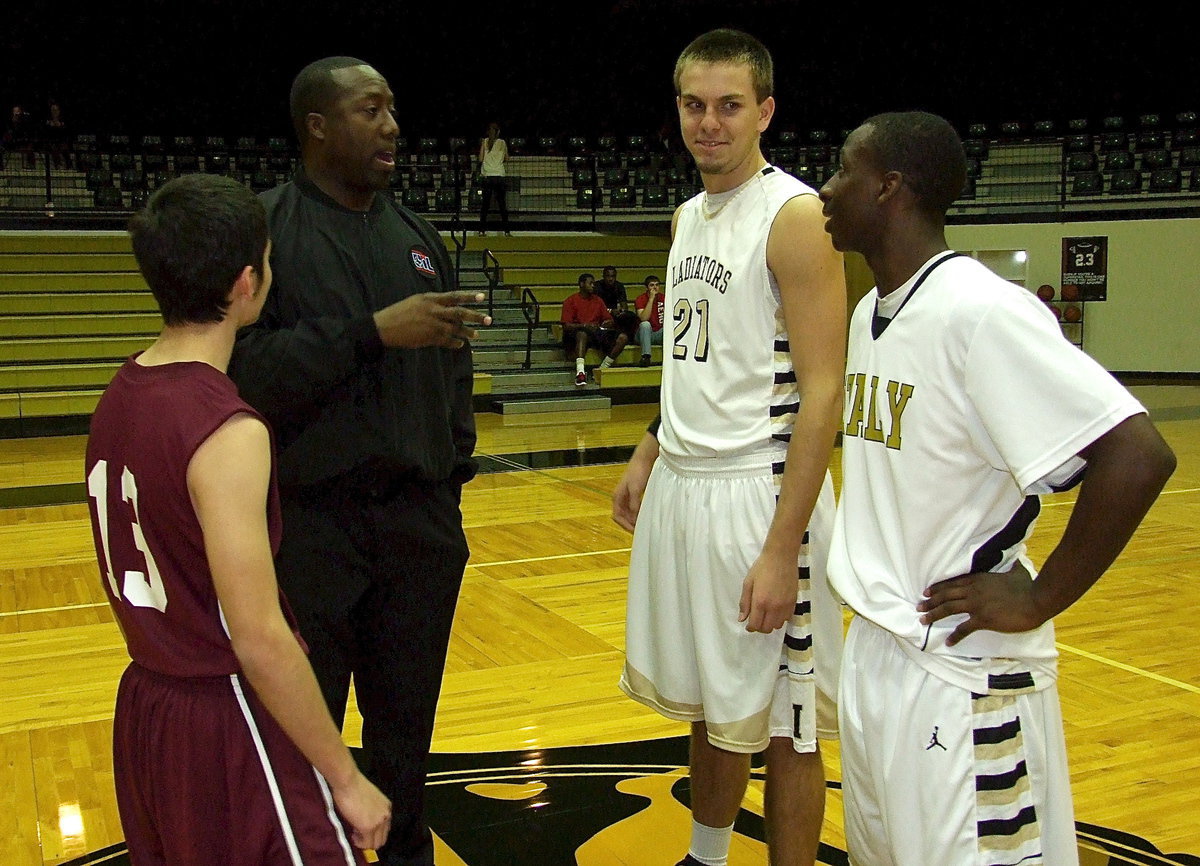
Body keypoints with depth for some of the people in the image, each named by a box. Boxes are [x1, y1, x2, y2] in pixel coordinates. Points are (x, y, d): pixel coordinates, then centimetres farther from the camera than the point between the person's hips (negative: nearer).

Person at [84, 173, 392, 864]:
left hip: (146, 706, 9)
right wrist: (346, 779, -15)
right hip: (229, 728, -9)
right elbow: (260, 640, -23)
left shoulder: (119, 397, 2)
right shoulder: (227, 432, -24)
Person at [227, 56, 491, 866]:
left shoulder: (418, 235, 11)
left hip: (422, 519, 5)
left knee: (407, 719, 16)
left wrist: (455, 456, 9)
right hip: (311, 522, -4)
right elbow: (248, 367, -17)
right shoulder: (264, 230, -6)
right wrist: (373, 332, -21)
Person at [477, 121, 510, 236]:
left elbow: (480, 159, 0)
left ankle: (482, 229, 2)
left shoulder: (484, 142, 2)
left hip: (486, 176, 0)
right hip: (499, 176, 0)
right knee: (502, 204, 5)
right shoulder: (502, 143, 3)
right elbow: (506, 159, 11)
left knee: (485, 204, 5)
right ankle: (506, 230, 3)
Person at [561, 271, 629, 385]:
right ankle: (580, 372, -55)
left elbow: (609, 319, 18)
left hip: (597, 332, 5)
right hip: (579, 332, -5)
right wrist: (585, 325, -22)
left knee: (622, 338, -18)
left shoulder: (598, 300, 18)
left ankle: (603, 368, -20)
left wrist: (609, 323, -8)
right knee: (582, 334, -43)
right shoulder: (571, 301, 2)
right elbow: (566, 326, -7)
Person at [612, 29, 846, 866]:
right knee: (708, 703, 20)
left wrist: (782, 548, -21)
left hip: (759, 491, -8)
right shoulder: (688, 218, 13)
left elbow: (822, 391, -18)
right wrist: (649, 457, 16)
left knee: (782, 724, 4)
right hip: (679, 485, 8)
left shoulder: (797, 216, -12)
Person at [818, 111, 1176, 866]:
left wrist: (1040, 600, -20)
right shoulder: (871, 311, 8)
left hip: (962, 670, -9)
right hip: (874, 647, 9)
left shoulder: (979, 310, -21)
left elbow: (1139, 456, -26)